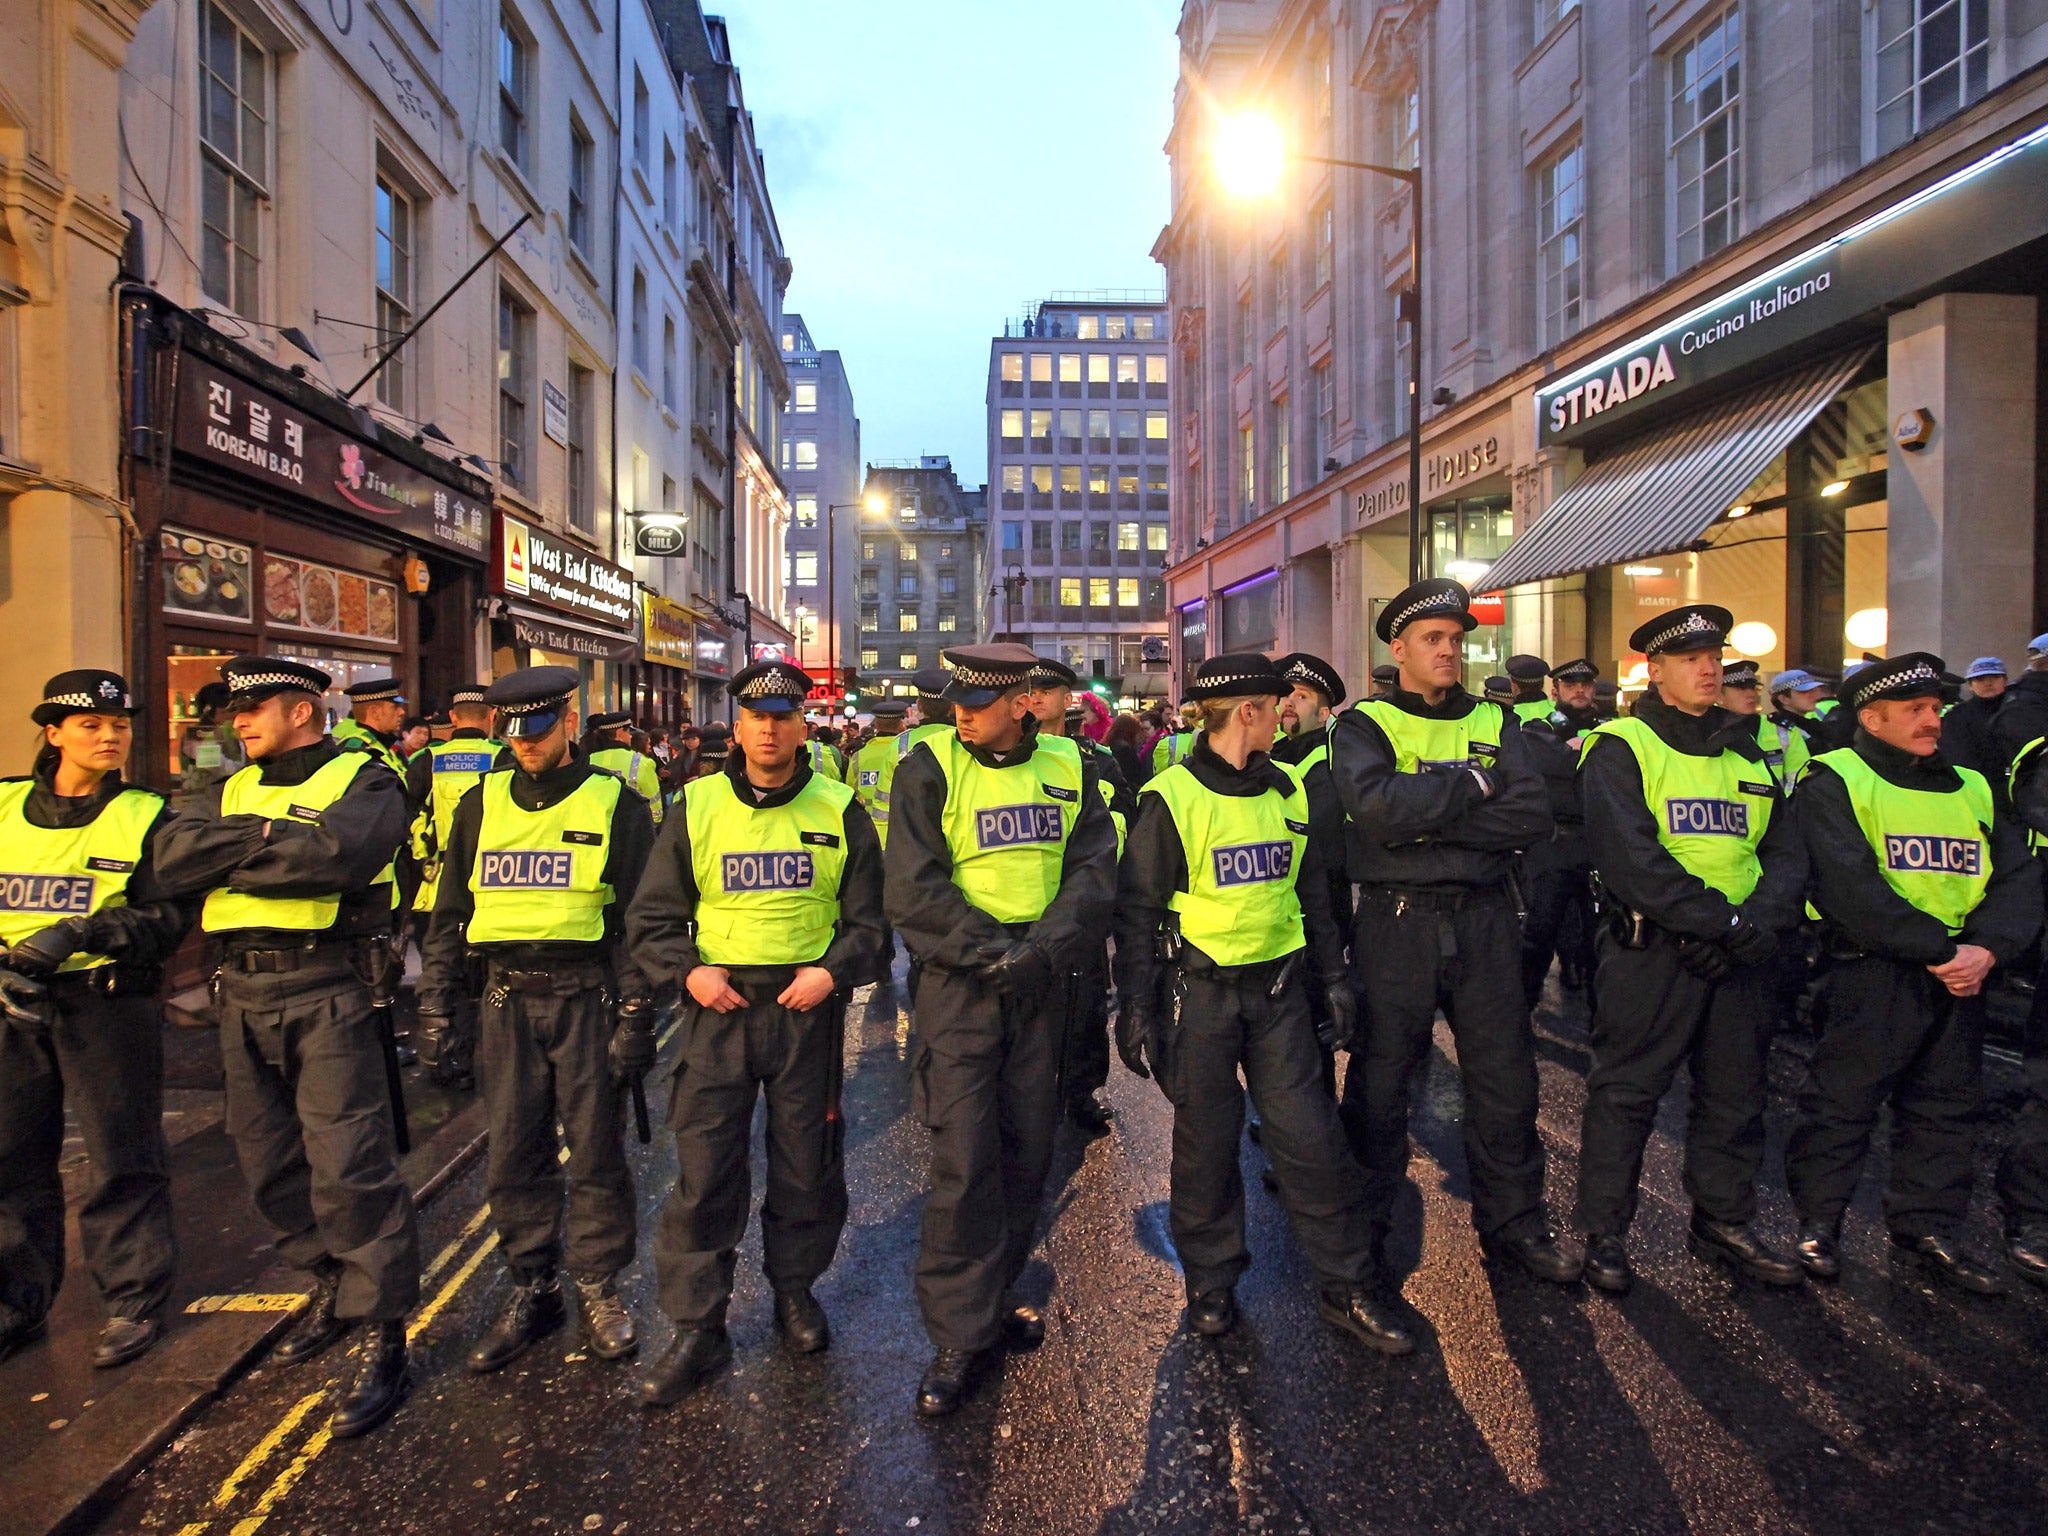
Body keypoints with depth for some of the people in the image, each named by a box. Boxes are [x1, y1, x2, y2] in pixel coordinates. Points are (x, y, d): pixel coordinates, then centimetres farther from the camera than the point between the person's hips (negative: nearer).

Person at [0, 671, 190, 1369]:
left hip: (108, 1003, -3)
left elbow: (168, 915, -7)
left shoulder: (145, 817, -1)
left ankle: (134, 1301, 17)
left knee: (120, 1159, 3)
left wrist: (79, 933, -20)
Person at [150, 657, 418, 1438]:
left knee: (348, 1167, -7)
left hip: (329, 992, -7)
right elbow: (171, 855, 0)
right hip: (243, 993, 8)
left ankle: (380, 1335, 4)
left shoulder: (364, 780, -4)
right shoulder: (235, 790, 17)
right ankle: (332, 1286, 37)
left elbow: (337, 854, -24)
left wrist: (228, 859, -10)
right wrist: (268, 835, -12)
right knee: (270, 1160, 17)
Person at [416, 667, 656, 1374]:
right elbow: (449, 913, 14)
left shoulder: (615, 803, -3)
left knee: (596, 1150, 5)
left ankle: (599, 1288, 23)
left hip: (586, 997, -3)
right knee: (513, 1154, 10)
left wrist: (634, 1019, -9)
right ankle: (533, 1289, 27)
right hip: (507, 1000, 4)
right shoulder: (482, 803, 10)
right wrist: (436, 1012, 9)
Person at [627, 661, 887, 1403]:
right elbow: (650, 917, 5)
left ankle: (795, 1289, 36)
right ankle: (697, 1328, 18)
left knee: (807, 1162, 13)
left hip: (808, 1008, 0)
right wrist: (688, 971, -11)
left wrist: (832, 970, -12)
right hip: (720, 1007, 0)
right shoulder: (697, 806, 2)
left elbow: (869, 918, 5)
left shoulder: (839, 810, 1)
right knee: (703, 1170, 1)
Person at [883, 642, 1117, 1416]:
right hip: (959, 984, -4)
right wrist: (989, 951, -16)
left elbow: (1094, 874, -1)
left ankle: (995, 1291, 34)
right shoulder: (930, 768, -6)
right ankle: (959, 1334, 11)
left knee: (1028, 1148, 13)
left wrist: (1041, 948, -14)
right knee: (965, 1159, -4)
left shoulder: (1069, 769, 4)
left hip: (1041, 983, 4)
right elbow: (911, 889, -11)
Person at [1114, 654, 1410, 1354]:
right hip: (1200, 991, -4)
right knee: (1206, 1142, 8)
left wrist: (1334, 978, 13)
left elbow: (1312, 894, 16)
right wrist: (1135, 1007, -11)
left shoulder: (1288, 792, 7)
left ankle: (1345, 1289, 21)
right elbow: (1138, 909, -9)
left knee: (1311, 1137, 6)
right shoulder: (1172, 797, -11)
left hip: (1278, 987, 4)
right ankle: (1211, 1282, 28)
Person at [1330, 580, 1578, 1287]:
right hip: (1397, 923, -3)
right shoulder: (1364, 724, -2)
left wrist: (1426, 822, -16)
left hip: (1484, 918, 4)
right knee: (1380, 1077, 7)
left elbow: (1532, 815, -7)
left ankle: (1513, 1220, 33)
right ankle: (1364, 1222, 26)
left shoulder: (1494, 722, 9)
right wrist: (1470, 783, -12)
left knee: (1506, 1076, 13)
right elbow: (1376, 807, -22)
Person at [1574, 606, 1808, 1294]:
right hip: (1651, 949, -6)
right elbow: (1631, 857, -18)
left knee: (1735, 1094, 16)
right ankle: (1603, 1233, 15)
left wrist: (1758, 921, -11)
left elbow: (1785, 853, 8)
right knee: (1625, 1093, 2)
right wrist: (1723, 921, -20)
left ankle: (1723, 1224, 33)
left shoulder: (1748, 753, 15)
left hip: (1740, 954, 6)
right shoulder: (1622, 749, -6)